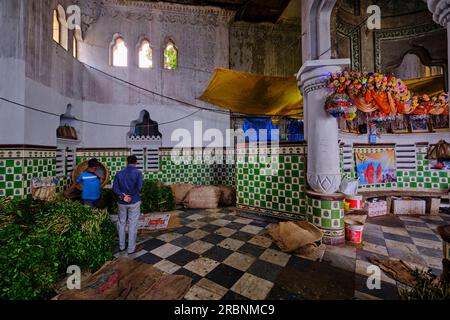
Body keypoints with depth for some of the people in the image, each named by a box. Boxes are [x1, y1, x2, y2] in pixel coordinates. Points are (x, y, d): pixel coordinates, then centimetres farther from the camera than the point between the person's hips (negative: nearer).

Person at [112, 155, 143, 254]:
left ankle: (121, 246, 31)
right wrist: (132, 196, -2)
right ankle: (131, 248, 17)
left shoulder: (119, 173, 2)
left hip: (122, 203, 4)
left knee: (122, 224, 19)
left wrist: (123, 196, -12)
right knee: (132, 225, 6)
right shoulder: (138, 173, -12)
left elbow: (115, 188, -5)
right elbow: (139, 187, -19)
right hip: (134, 202, -4)